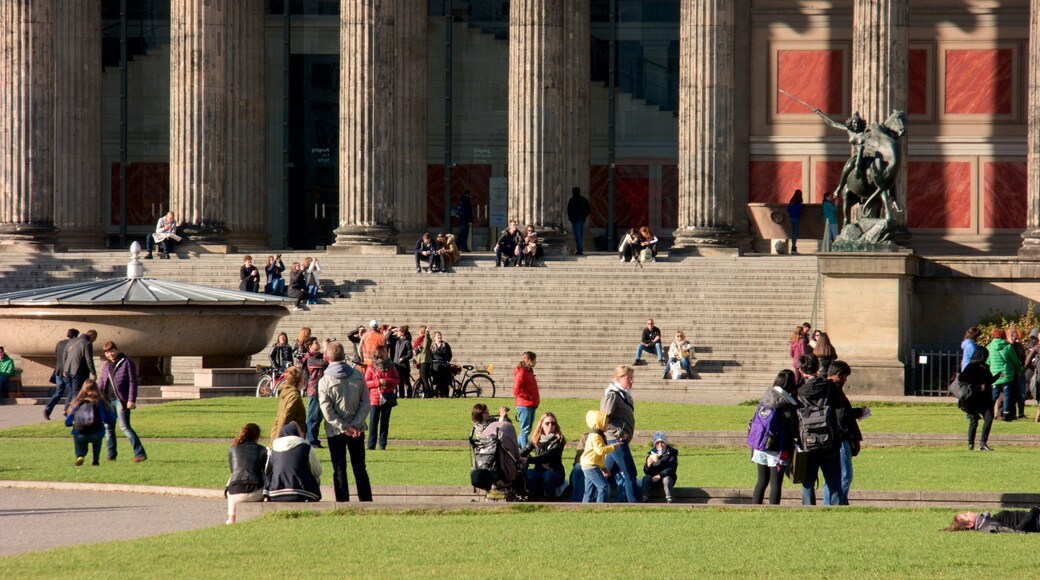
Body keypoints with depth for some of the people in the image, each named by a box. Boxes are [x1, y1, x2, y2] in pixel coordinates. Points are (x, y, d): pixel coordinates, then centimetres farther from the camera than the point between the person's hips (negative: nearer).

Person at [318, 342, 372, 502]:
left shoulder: (325, 381, -10)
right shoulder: (358, 376, -1)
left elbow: (327, 410, -14)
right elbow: (366, 403, -4)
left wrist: (344, 427, -12)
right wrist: (355, 424, -8)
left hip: (335, 431, -3)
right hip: (357, 429, 3)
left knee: (339, 469, 2)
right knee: (360, 468, 11)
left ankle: (343, 503, -1)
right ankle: (366, 501, 11)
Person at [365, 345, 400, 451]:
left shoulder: (391, 366, 8)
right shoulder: (371, 367, 1)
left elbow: (397, 380, 6)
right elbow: (366, 382, -2)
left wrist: (387, 381, -12)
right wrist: (378, 382, -15)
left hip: (387, 398, 2)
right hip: (375, 398, -2)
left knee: (385, 422, 4)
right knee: (373, 422, -4)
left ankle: (383, 445, 8)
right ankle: (371, 445, -1)